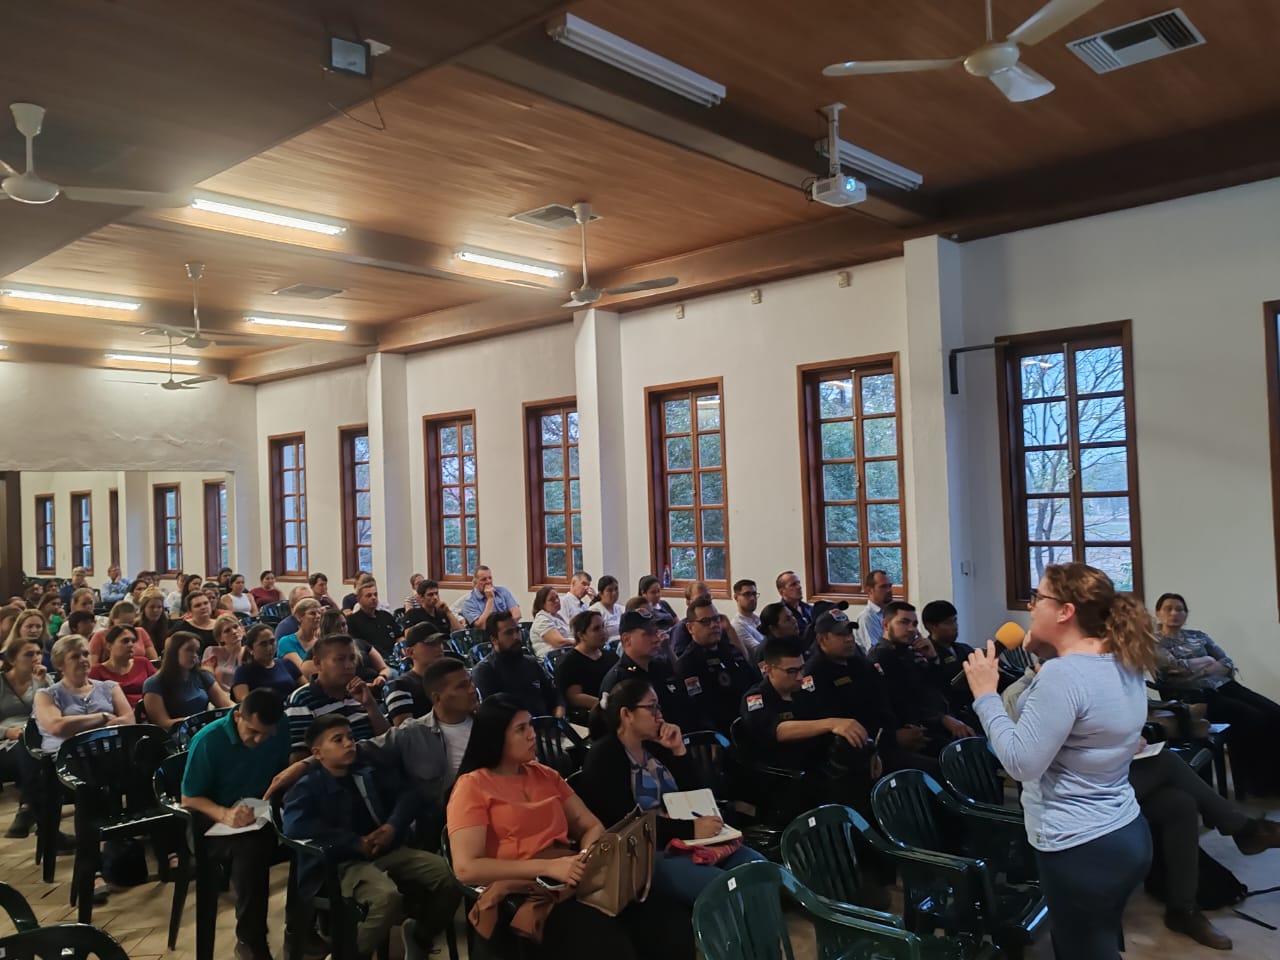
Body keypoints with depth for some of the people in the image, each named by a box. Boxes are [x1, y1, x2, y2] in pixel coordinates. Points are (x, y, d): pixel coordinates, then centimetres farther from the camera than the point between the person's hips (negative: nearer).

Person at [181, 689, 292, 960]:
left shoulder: (279, 732, -3)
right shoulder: (208, 740, -15)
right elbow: (189, 798, -10)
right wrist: (225, 814, -29)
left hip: (262, 814, 4)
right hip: (216, 821, -4)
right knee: (251, 846, -38)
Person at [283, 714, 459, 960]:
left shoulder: (367, 774, 15)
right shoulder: (308, 786, -2)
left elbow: (406, 794, 18)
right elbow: (295, 826, -20)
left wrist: (393, 826, -5)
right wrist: (356, 843, -18)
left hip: (385, 851, 6)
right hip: (342, 863, -6)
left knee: (448, 875, -15)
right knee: (387, 896, -37)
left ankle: (420, 936, 12)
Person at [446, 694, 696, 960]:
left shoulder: (545, 775, 19)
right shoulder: (473, 786, 0)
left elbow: (591, 827, 17)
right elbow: (466, 868, -10)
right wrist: (547, 866, -17)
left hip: (573, 880, 5)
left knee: (674, 922, -22)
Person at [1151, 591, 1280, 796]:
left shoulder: (1198, 635, 20)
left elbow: (1228, 663, 10)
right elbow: (1177, 666, -14)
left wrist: (1200, 670, -8)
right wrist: (1207, 660, 2)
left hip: (1223, 686, 6)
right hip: (1194, 697, -6)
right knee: (1253, 719, -25)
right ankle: (1259, 783, -10)